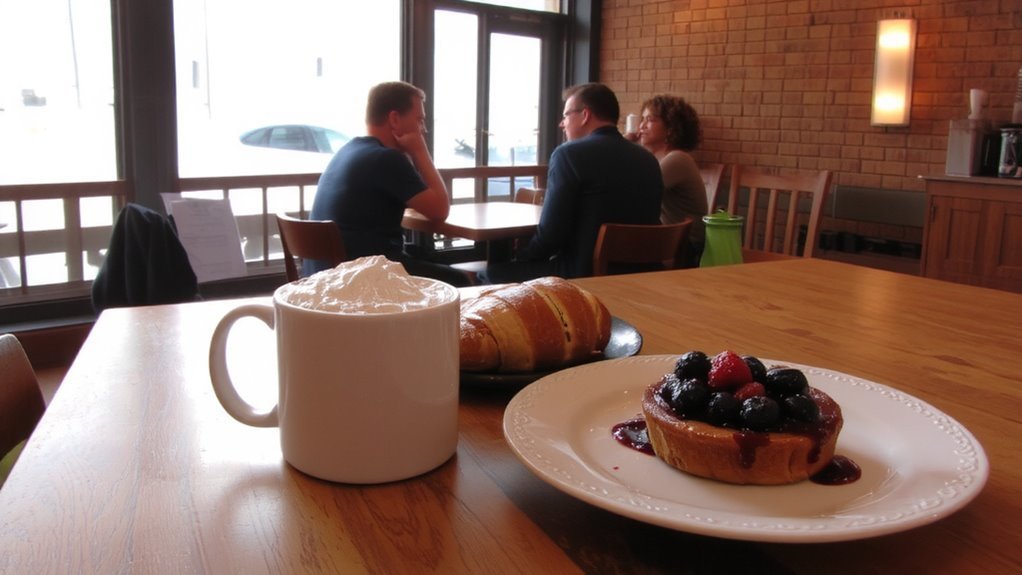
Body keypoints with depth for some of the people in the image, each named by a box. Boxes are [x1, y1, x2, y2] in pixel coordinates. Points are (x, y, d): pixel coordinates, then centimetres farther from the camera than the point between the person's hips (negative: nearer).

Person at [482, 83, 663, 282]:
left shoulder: (569, 153, -12)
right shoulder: (648, 160, 7)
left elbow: (550, 234, -15)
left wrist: (519, 255, 6)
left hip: (582, 274, -7)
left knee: (496, 270, 11)